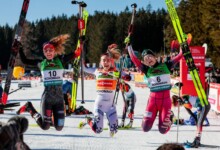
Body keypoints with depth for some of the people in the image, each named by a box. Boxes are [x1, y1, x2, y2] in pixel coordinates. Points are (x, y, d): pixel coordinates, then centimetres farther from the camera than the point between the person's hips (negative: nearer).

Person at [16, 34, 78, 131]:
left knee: (59, 127, 0)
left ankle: (50, 118, 33)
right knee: (45, 126, -1)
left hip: (59, 97, 2)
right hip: (47, 97, -2)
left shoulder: (60, 61, 6)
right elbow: (24, 61, 11)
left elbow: (76, 54, 2)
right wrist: (20, 48, 6)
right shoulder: (41, 63, 5)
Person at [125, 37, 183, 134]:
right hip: (153, 98, 1)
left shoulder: (166, 66, 6)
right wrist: (129, 45, -3)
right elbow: (134, 59, -1)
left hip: (165, 98, -1)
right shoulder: (146, 70, 5)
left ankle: (168, 117, 33)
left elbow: (179, 57, 4)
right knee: (145, 128, -2)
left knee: (163, 130, -1)